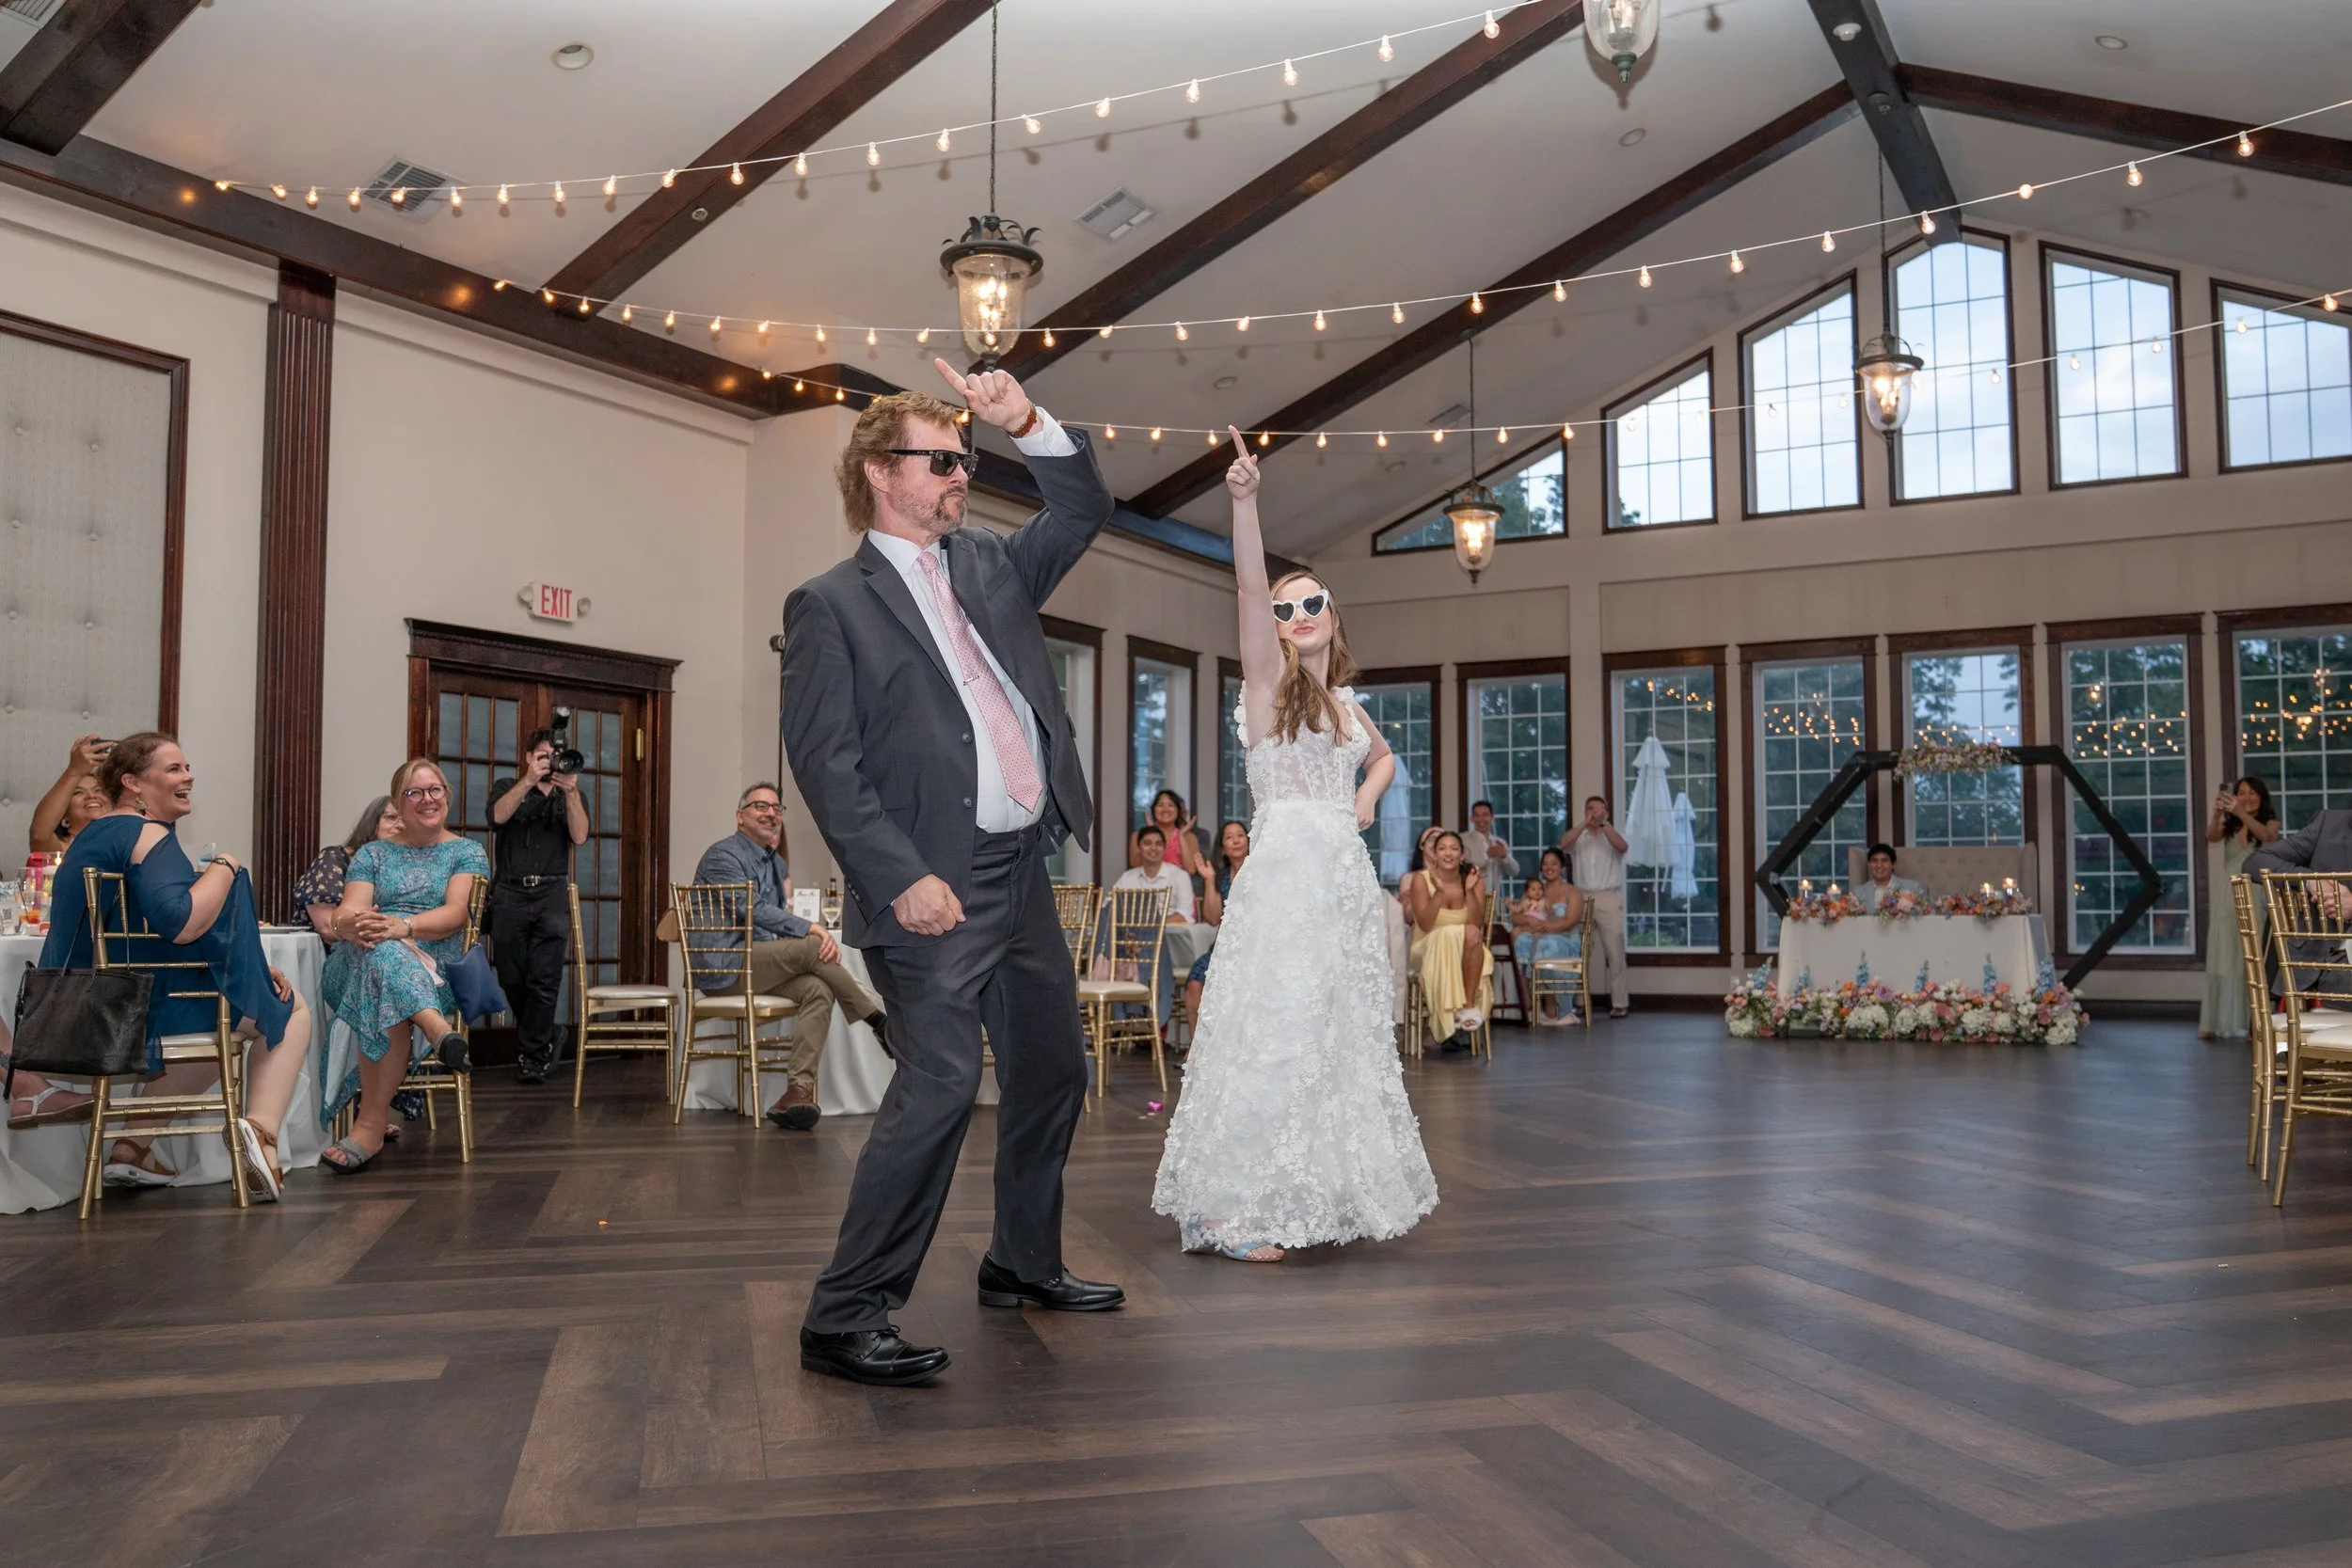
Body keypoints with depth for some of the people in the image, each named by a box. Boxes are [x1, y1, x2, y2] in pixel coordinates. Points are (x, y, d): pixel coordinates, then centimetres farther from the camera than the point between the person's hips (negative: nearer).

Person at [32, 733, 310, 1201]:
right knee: (292, 1009, 5)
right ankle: (260, 1129, -14)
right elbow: (181, 924, -31)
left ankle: (134, 1145, 22)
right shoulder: (150, 835, -16)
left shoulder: (92, 835, 17)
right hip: (147, 1003, -9)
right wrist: (225, 867, -13)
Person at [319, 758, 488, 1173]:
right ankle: (439, 1030, -59)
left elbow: (455, 913, -6)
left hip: (437, 969, -1)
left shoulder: (468, 853, 12)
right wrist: (354, 924, -26)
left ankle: (370, 1127, -38)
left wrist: (404, 927, -27)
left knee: (388, 1000, -38)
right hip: (359, 961, 1)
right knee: (384, 952, -38)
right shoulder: (372, 854, 18)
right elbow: (347, 913, 1)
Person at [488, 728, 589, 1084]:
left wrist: (570, 791, -13)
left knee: (544, 981, -8)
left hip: (552, 894, 0)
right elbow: (499, 816, -9)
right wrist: (529, 781, -17)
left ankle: (532, 1056, 0)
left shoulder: (570, 796, 15)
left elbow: (579, 836, -3)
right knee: (512, 979, 3)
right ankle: (548, 1034, 25)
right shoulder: (508, 788, 14)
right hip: (510, 894, 1)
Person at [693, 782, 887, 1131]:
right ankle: (880, 1023, -15)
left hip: (762, 965, 7)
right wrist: (809, 928, -24)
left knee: (818, 989, -24)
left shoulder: (776, 863, 21)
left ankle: (799, 1090, -32)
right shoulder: (723, 855, -5)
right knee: (811, 947, -27)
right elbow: (752, 909, -18)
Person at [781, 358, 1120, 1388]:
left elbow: (1085, 508, 19)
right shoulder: (831, 604, -4)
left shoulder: (989, 564, 15)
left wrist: (1028, 425, 1)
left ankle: (1023, 1263, 34)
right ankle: (843, 1318, -3)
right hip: (936, 888, -8)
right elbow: (823, 762, -11)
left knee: (1052, 1072, 16)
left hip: (1024, 874, 8)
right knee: (941, 1082, -15)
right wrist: (901, 878, -20)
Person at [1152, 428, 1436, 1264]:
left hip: (1347, 875, 7)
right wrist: (1245, 499, -29)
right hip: (1285, 873, -7)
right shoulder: (1267, 680, 0)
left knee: (1345, 1033, 10)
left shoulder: (1346, 704, 17)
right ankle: (1228, 1210, -2)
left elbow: (1383, 756, 37)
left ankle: (1327, 1192, 21)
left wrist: (1368, 797, 15)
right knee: (1274, 1034, -9)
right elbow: (1248, 583, -16)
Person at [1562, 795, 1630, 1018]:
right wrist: (1586, 823, -20)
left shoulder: (1612, 836, 9)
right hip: (1581, 898, 1)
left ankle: (1618, 1003, -1)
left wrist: (1603, 824, -24)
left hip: (1608, 899, -1)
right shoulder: (1578, 837, 10)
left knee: (1615, 952, -3)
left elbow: (1622, 847, -14)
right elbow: (1563, 843, -11)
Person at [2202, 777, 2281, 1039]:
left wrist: (2242, 813, -31)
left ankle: (2258, 1021, -5)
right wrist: (2216, 815, -29)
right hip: (2228, 895, 2)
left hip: (2255, 895, -2)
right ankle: (2219, 1022, 2)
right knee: (2223, 958, 1)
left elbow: (2267, 836, -17)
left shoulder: (2270, 822, 6)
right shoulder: (2229, 825, 12)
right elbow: (2211, 837, -9)